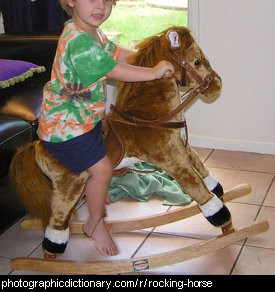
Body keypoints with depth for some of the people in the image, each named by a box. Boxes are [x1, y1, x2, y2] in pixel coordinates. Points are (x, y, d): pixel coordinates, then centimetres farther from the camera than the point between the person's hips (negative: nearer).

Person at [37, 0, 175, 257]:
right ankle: (95, 224, 11)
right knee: (101, 168, -10)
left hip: (84, 117, 11)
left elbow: (115, 52, 13)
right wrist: (153, 71, -19)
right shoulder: (79, 41, -31)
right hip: (65, 126, -11)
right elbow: (115, 71, -29)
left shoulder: (92, 32, 3)